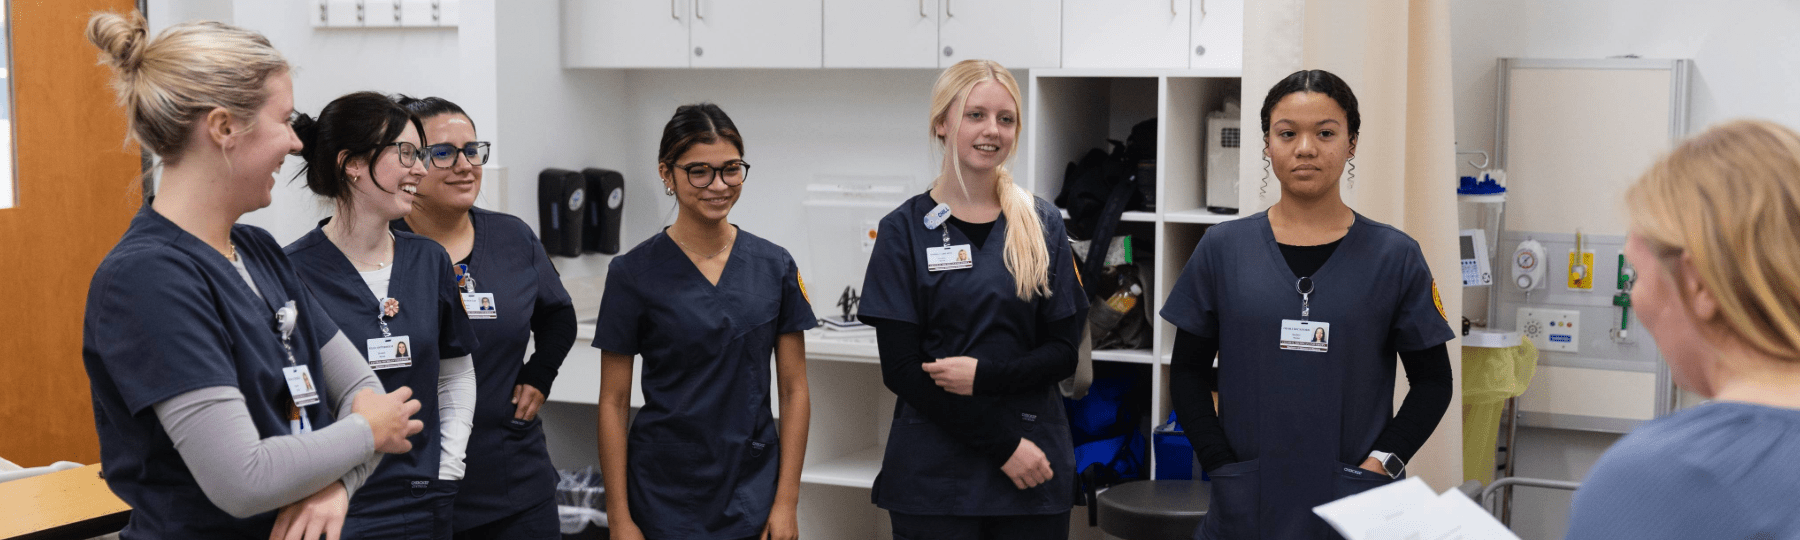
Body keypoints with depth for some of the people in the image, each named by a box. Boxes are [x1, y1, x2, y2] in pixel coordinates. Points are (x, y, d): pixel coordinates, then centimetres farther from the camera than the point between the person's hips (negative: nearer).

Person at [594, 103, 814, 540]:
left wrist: (786, 503, -3)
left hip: (753, 499, 2)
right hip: (665, 501, -2)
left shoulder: (774, 266, 1)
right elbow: (614, 402, -4)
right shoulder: (633, 273, -6)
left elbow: (794, 390, 3)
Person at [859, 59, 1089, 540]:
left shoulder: (1042, 225, 7)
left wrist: (984, 374, -14)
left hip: (1034, 471, 2)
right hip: (934, 476, -2)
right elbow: (901, 368, -6)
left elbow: (1063, 352, 4)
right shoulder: (905, 229, 0)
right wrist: (1003, 444, -12)